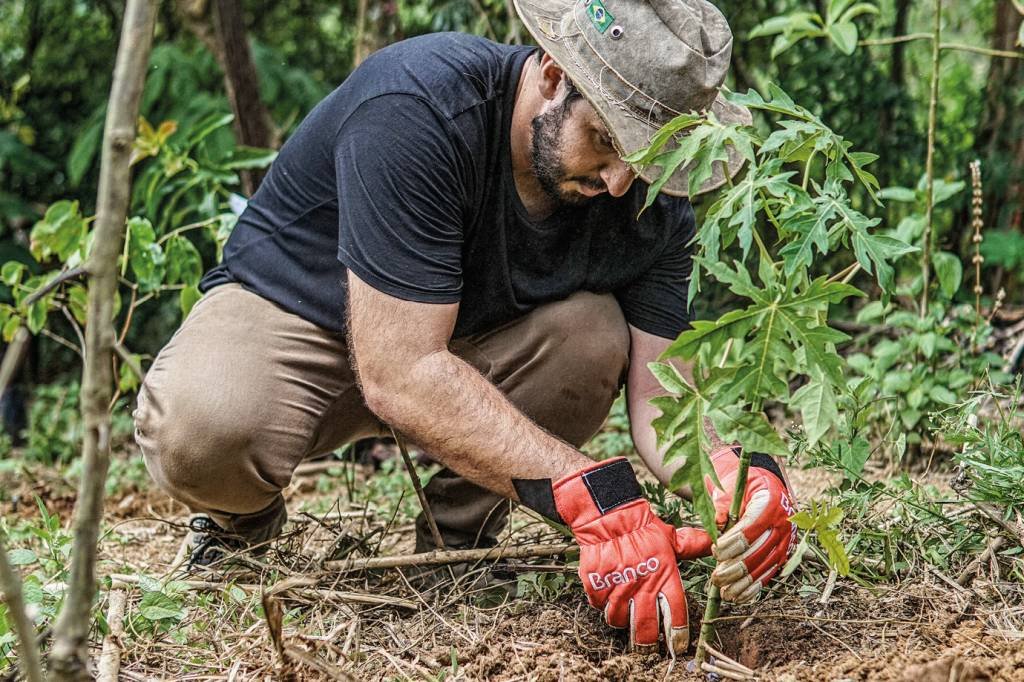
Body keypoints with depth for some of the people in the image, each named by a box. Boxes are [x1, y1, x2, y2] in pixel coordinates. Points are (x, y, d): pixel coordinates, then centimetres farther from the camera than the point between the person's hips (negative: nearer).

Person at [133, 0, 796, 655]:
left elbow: (661, 402, -16)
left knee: (596, 334, -25)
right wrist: (592, 494, -47)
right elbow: (398, 372, -39)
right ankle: (245, 523, 1)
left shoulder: (654, 205, -16)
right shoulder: (415, 107, -35)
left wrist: (731, 479, -41)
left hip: (469, 340, 5)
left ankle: (458, 534, -3)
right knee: (203, 430, -36)